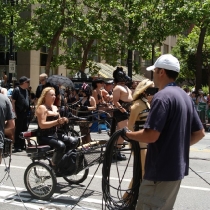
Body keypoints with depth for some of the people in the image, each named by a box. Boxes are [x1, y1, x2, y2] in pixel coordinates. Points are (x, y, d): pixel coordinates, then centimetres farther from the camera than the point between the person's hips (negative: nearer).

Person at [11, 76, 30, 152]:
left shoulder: (26, 90, 12)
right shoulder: (16, 90, -10)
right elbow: (13, 102, -12)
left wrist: (28, 110, 13)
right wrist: (15, 113, -17)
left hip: (25, 113, 8)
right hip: (19, 113, -8)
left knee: (24, 129, 12)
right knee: (18, 130, -3)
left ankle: (22, 145, 22)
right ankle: (17, 146, 3)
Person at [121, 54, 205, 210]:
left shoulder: (162, 97, -18)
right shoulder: (185, 97, 11)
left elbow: (151, 135, -25)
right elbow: (199, 133, 14)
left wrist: (127, 134, -9)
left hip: (161, 170, -10)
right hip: (177, 168, 10)